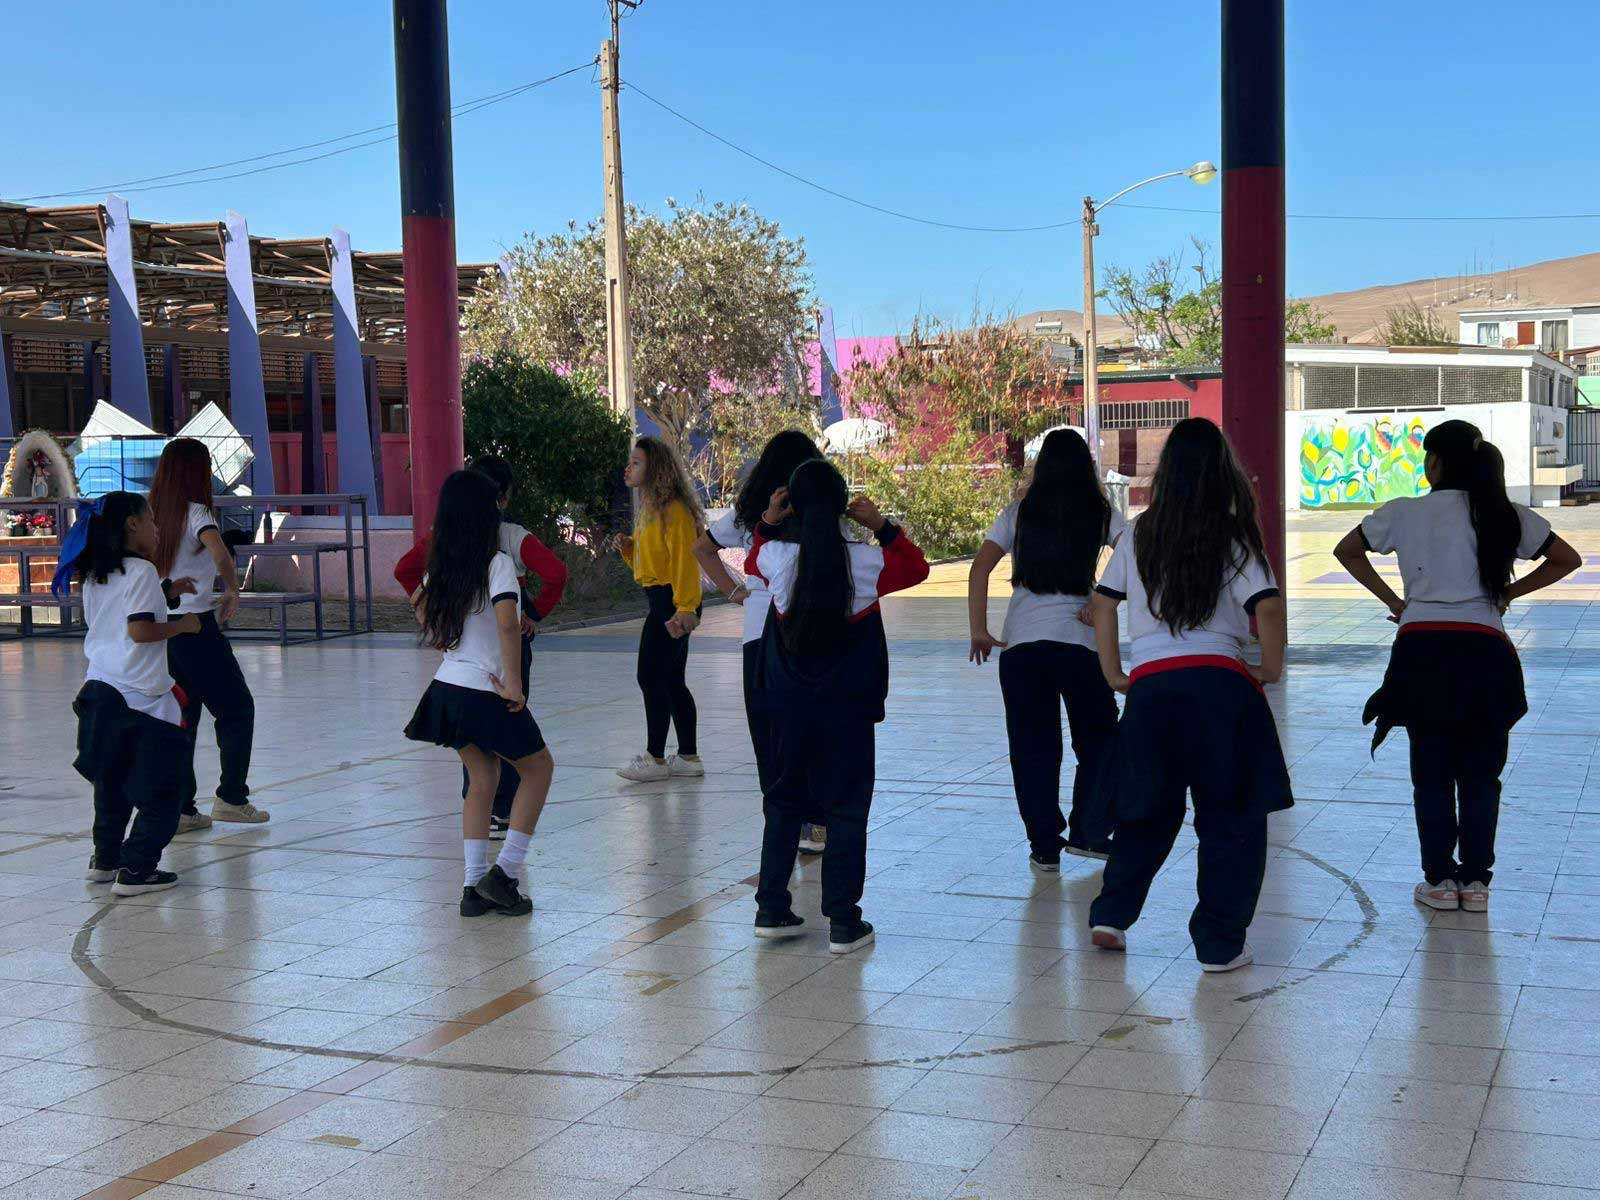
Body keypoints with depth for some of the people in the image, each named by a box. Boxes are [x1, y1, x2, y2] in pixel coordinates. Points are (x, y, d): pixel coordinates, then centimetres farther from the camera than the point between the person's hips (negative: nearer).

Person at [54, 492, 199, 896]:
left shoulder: (95, 575, 13)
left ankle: (105, 858, 30)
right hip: (139, 697, -9)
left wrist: (164, 595, 19)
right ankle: (136, 870, -2)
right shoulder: (141, 571, -13)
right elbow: (140, 630, -21)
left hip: (99, 690, 9)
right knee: (161, 790, 0)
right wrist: (182, 625, -7)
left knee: (111, 783, 22)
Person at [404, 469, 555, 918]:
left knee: (482, 776, 16)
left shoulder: (441, 564, 6)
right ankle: (505, 872, 6)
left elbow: (423, 612, 20)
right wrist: (513, 683, -22)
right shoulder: (496, 563, -16)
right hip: (485, 695, -6)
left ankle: (475, 887, 13)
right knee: (538, 766, 13)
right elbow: (507, 623, -28)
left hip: (447, 688, 7)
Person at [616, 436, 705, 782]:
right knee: (671, 681, 12)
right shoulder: (652, 509, 16)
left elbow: (685, 560, -20)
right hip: (660, 601, 10)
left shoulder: (674, 510, -14)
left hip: (671, 601, -10)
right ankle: (688, 756, 17)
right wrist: (628, 548, 4)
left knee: (651, 677, -7)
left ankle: (655, 759, 0)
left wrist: (685, 607, -25)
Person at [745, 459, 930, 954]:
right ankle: (843, 922, 6)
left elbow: (752, 563, 18)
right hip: (848, 706, -2)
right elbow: (918, 567, 9)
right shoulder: (867, 562, -12)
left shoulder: (778, 558, -8)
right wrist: (881, 527, 3)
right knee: (846, 809, 6)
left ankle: (771, 909, 19)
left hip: (788, 705, 2)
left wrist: (767, 523, 10)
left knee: (784, 801, 17)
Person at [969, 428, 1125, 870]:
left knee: (1032, 748, 9)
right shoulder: (1100, 514, 5)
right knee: (1098, 738, 18)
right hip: (1079, 643, -1)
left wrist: (979, 631, 2)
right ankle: (1088, 832, 17)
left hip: (1019, 644, 1)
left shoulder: (1019, 515, 7)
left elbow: (979, 570, -1)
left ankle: (1045, 846, 11)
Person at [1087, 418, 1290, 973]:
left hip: (1149, 684, 4)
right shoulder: (1233, 540, 0)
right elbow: (1268, 609, -10)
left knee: (1149, 810, 20)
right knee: (1232, 818, 7)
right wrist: (1271, 668, 5)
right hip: (1219, 681, -3)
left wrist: (1113, 673, 19)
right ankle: (1219, 943, 6)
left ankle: (1111, 913, 12)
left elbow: (1103, 601, 13)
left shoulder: (1138, 535, 11)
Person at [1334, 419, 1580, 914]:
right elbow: (1567, 560, 12)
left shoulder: (1404, 512, 3)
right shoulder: (1505, 515, 5)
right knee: (1481, 774, 10)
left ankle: (1440, 879, 12)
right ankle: (1476, 880, 13)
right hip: (1484, 649, 1)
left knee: (1432, 774, 9)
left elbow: (1347, 551, 12)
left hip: (1422, 649, -1)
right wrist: (1508, 592, 14)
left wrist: (1392, 601, 13)